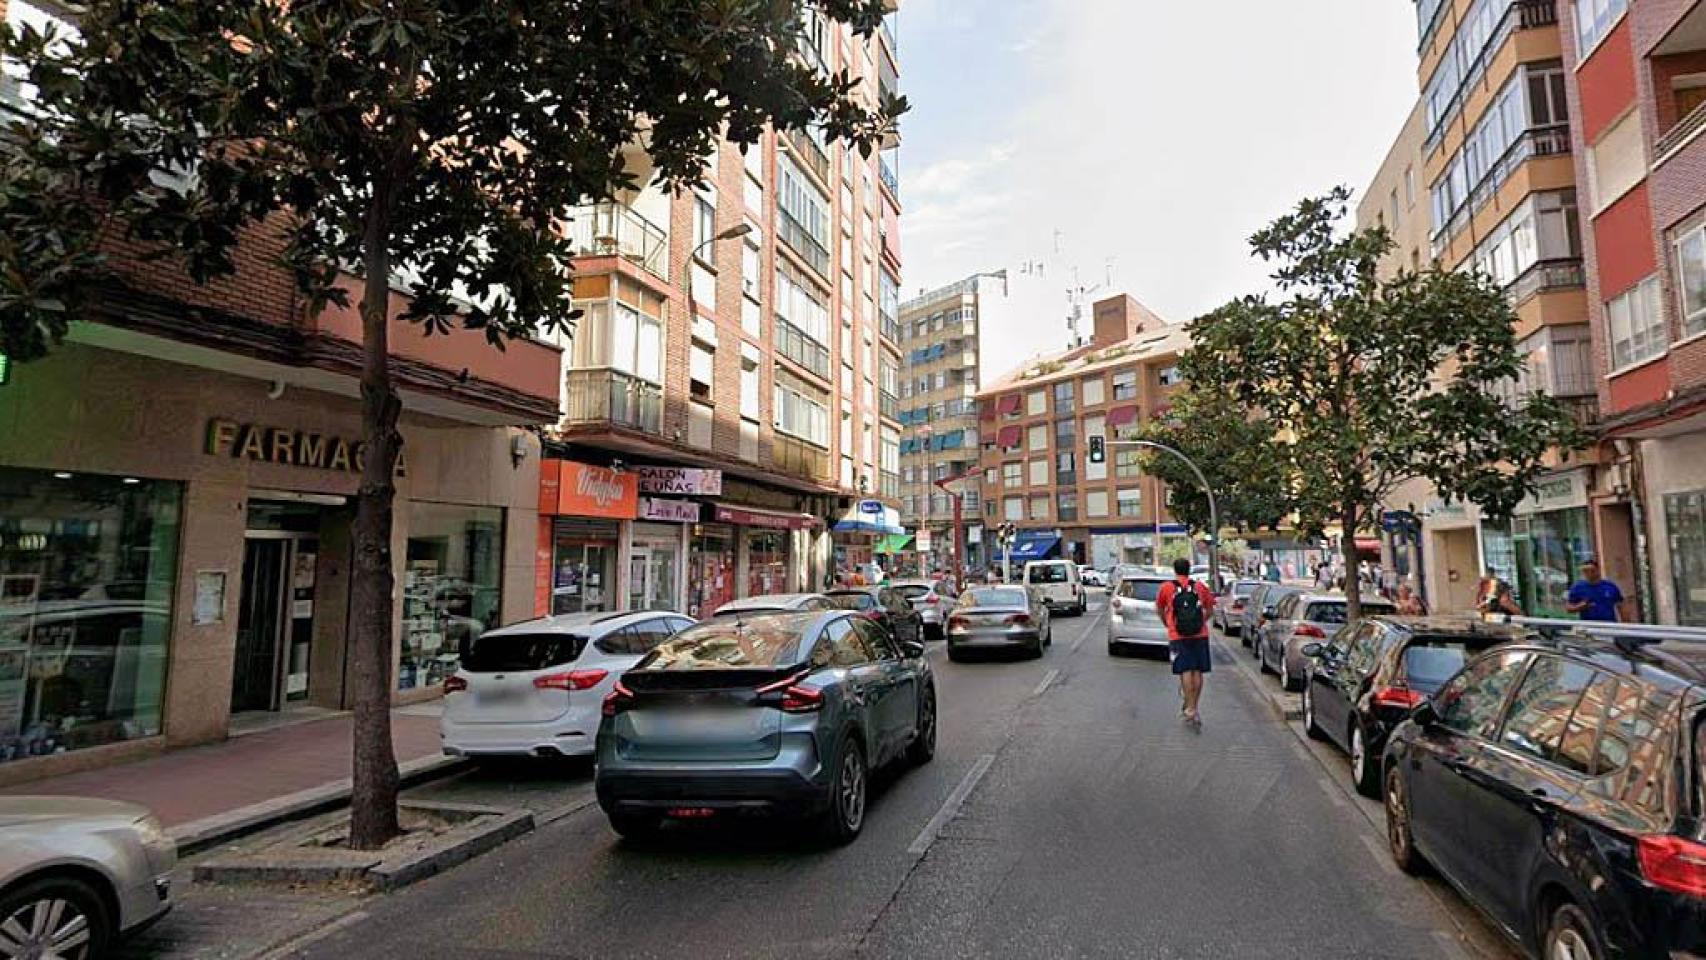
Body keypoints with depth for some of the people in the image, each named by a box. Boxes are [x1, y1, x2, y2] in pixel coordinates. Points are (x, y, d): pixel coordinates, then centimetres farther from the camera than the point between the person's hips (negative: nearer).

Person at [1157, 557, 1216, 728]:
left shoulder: (1166, 587, 2)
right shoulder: (1199, 587, 8)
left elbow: (1160, 608, 13)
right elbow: (1210, 609, 16)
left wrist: (1167, 624, 29)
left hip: (1178, 636, -2)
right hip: (1200, 635, 2)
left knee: (1186, 672, -3)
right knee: (1197, 672, 9)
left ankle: (1190, 709, -9)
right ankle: (1193, 707, 16)